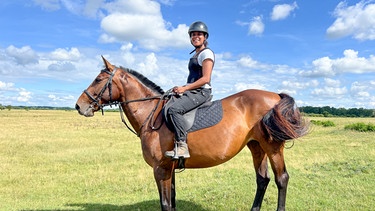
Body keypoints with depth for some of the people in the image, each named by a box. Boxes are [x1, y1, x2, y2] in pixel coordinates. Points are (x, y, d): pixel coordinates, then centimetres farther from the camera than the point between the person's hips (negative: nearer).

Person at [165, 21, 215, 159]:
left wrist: (185, 88, -17)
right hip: (192, 92, 10)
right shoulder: (195, 55, 22)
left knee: (174, 109, -30)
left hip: (201, 92, -10)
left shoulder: (206, 53, -6)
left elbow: (205, 79, -16)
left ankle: (182, 146, -31)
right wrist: (181, 88, 10)